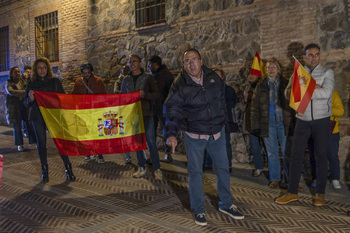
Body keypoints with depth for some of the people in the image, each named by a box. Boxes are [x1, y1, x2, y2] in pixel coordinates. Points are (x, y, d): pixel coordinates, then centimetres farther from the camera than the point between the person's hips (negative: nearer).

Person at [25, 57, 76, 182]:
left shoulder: (55, 82, 7)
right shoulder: (31, 84, 8)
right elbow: (27, 103, 9)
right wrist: (31, 99, -14)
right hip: (38, 117, 1)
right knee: (41, 142, 5)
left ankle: (68, 169, 1)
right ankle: (44, 170, 16)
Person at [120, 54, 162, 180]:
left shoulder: (148, 78, 3)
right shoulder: (126, 80, 14)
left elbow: (156, 94, -2)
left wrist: (145, 95, -21)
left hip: (146, 114, -4)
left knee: (151, 142, -5)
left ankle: (157, 169, 5)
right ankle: (142, 167, 20)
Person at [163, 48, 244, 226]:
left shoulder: (213, 78, -1)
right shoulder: (180, 85, -14)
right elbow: (171, 110, -19)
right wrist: (171, 134, -32)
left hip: (217, 132, 4)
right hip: (194, 135, -4)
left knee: (223, 168, 12)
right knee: (195, 171, 3)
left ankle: (226, 204, 31)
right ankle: (198, 210, 21)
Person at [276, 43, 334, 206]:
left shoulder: (327, 73, 1)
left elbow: (326, 93, -16)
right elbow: (288, 93, -3)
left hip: (321, 120, -2)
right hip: (303, 120, 2)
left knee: (321, 156, 5)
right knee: (296, 156, 1)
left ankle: (320, 193, 17)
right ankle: (292, 193, 10)